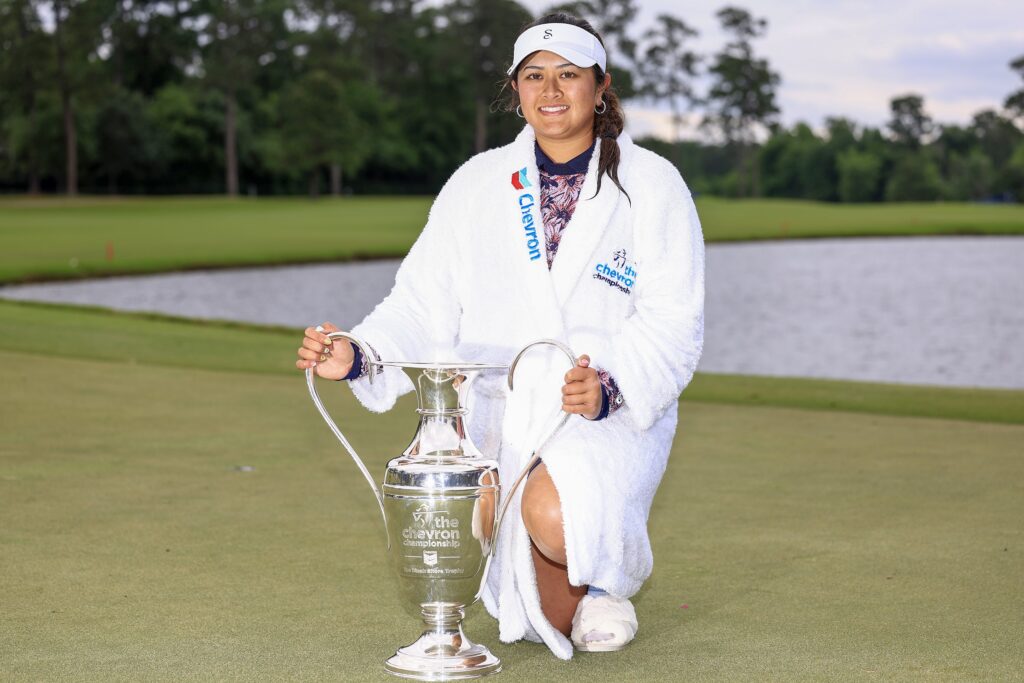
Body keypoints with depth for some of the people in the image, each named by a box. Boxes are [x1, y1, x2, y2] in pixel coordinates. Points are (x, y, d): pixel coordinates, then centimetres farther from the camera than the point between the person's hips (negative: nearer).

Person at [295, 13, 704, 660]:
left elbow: (673, 324, -6)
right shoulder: (477, 184, 10)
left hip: (616, 413, -3)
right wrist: (357, 356, -14)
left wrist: (610, 387, -25)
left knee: (552, 512, -34)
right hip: (497, 408, 4)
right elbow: (425, 307, 5)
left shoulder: (652, 186, 1)